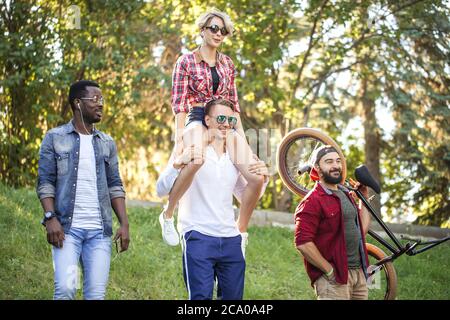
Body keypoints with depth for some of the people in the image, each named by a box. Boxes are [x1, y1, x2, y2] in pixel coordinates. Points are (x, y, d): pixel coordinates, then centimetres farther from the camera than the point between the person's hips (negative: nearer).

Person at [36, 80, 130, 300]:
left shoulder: (107, 143, 15)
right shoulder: (55, 138, 4)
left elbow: (114, 186, 14)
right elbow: (45, 182, -1)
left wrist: (124, 223, 3)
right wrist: (51, 218, -14)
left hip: (100, 231, 3)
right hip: (67, 228, -3)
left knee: (96, 293, -2)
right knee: (65, 288, -16)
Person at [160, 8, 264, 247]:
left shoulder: (227, 64, 17)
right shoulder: (186, 62, 2)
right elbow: (179, 103, -4)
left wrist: (241, 136, 11)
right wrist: (179, 140, -14)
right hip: (197, 121, -5)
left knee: (256, 178, -15)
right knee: (195, 160, -41)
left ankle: (240, 231, 3)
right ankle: (168, 214, -21)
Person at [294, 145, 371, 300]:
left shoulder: (345, 194, 17)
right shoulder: (312, 201, -11)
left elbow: (362, 229, 17)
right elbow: (303, 243, -19)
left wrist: (364, 197, 14)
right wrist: (329, 270, -16)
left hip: (359, 273, 8)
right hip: (334, 278, -8)